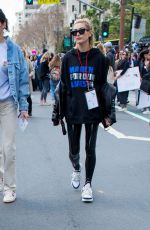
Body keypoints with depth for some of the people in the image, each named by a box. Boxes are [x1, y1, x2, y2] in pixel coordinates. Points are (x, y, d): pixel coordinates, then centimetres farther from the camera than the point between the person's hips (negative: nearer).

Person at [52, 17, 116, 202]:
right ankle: (76, 169, 42)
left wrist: (106, 113, -2)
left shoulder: (98, 57, -3)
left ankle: (88, 184, 21)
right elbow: (62, 86, 5)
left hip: (92, 111, -1)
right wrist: (58, 112, 3)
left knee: (90, 149, 5)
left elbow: (103, 86, 0)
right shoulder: (68, 58, 2)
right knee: (73, 150, 9)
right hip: (72, 111, 2)